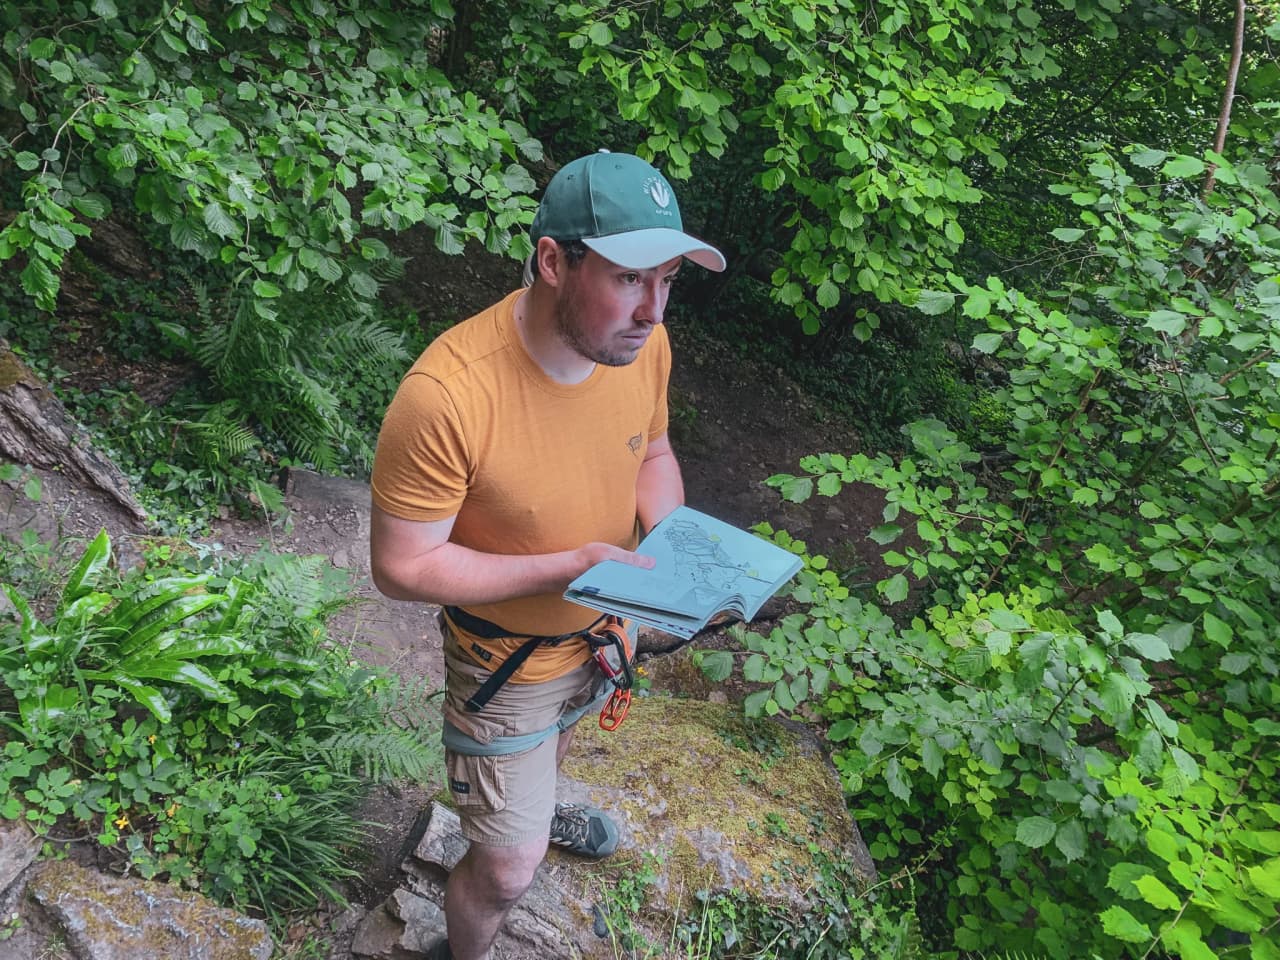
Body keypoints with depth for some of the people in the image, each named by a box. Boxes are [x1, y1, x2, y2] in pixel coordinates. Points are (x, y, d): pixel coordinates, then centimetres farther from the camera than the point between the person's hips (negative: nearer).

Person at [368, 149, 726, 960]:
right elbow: (402, 568, -28)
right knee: (509, 871, 8)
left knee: (557, 742, 37)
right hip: (509, 659, -6)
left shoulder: (643, 343, -19)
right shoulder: (446, 395, -38)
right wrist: (570, 566, -34)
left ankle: (531, 806, 72)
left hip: (604, 625, 6)